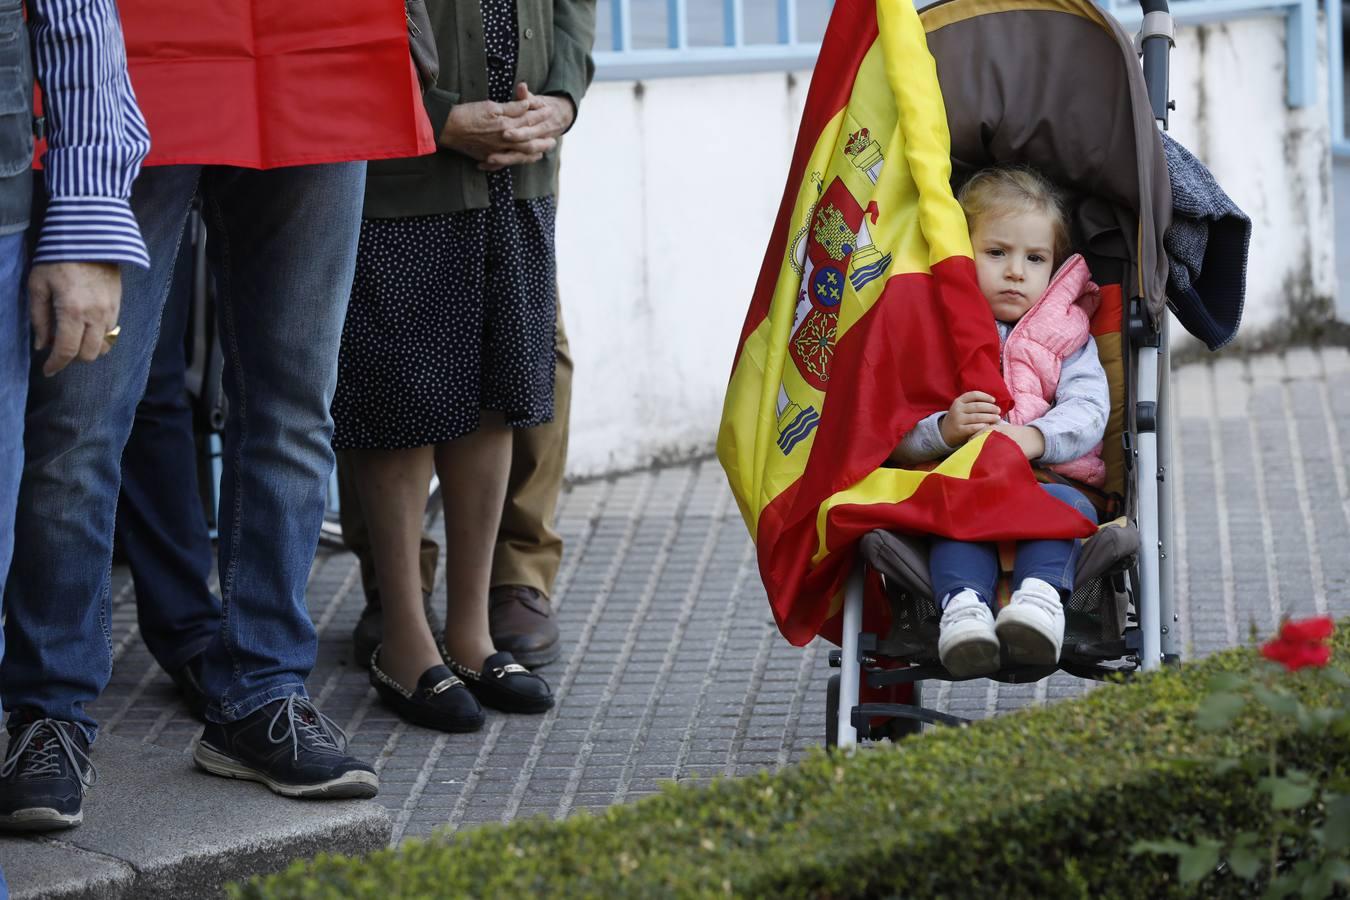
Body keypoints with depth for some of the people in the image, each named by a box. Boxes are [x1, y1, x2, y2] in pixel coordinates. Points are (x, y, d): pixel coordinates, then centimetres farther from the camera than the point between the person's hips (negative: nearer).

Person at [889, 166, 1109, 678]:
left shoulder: (1066, 336, 18)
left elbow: (1087, 412, 0)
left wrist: (1035, 437, -21)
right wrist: (943, 430, -20)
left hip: (1049, 477, 1)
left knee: (1067, 503, -33)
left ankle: (1040, 597, -54)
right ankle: (964, 604, -56)